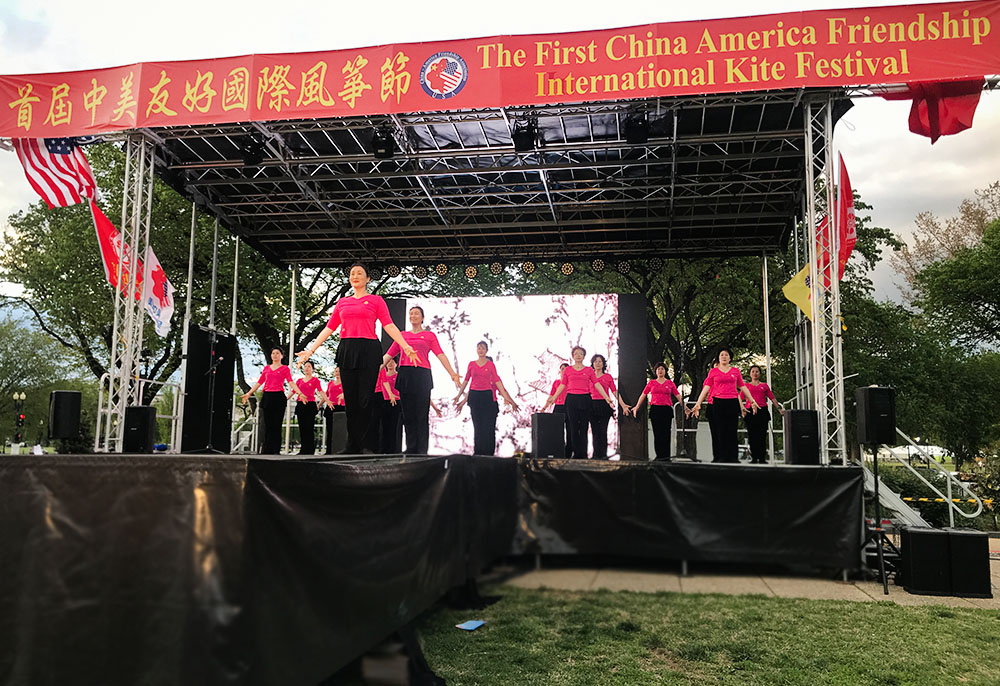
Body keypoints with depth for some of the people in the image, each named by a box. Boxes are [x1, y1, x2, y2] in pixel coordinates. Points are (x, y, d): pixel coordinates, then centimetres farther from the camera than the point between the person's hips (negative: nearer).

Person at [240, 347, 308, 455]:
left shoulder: (285, 368, 7)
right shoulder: (266, 368, 17)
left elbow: (291, 382, -4)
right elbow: (259, 382, 17)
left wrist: (300, 393, -19)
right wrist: (248, 393, 11)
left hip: (278, 397, -3)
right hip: (267, 397, 3)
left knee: (276, 425, -4)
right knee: (267, 425, 1)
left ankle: (276, 451, -1)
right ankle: (266, 451, 5)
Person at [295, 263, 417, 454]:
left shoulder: (376, 300, 8)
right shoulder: (342, 302, 18)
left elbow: (389, 326, 0)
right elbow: (329, 328, 17)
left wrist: (405, 346, -12)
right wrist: (311, 350, 12)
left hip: (368, 350, -3)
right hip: (346, 350, 3)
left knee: (365, 399, -5)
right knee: (350, 399, 3)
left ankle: (364, 445, 2)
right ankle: (352, 445, 9)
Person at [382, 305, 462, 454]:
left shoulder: (430, 335, 11)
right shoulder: (402, 335, 18)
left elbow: (440, 354, 1)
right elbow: (389, 354, 13)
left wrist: (452, 373, -11)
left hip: (422, 375, -3)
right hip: (404, 375, 3)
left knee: (422, 415, -5)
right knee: (408, 414, 3)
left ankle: (422, 451, -3)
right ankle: (411, 449, 8)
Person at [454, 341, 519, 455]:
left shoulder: (490, 365, 4)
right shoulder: (471, 364, 9)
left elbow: (497, 381, 2)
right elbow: (466, 380, 14)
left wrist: (506, 397, -3)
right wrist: (459, 395, 13)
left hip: (487, 396, -1)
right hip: (474, 396, 1)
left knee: (488, 425, -5)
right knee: (477, 425, 3)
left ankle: (488, 452, 1)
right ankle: (478, 452, 8)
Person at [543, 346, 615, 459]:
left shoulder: (589, 370, 9)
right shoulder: (567, 370, 9)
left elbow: (597, 385, 5)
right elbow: (562, 386, 10)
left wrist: (607, 398, -3)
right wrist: (552, 399, 6)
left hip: (585, 400, 0)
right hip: (571, 399, 0)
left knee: (583, 428, -2)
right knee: (573, 428, -1)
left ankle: (583, 455, 3)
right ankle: (576, 454, 5)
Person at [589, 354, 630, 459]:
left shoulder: (608, 376, 8)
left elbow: (615, 392, 7)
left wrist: (623, 405, 0)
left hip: (604, 405, -1)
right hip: (593, 405, 1)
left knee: (603, 431, -5)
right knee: (595, 431, 0)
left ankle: (603, 454, 0)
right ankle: (596, 454, 4)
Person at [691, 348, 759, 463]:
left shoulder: (736, 371, 12)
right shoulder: (713, 371, 8)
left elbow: (743, 387, 16)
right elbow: (706, 388, 4)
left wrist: (752, 401, 15)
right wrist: (698, 403, -3)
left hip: (733, 402, 1)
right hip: (718, 403, -1)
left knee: (732, 431, 0)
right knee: (719, 431, -1)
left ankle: (733, 457, 4)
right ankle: (719, 457, 3)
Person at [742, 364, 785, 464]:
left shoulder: (764, 385, 17)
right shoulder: (746, 385, 14)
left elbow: (772, 398, 15)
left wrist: (779, 408, 4)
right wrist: (742, 409, -10)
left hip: (762, 412, 1)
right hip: (750, 412, 0)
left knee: (762, 436, -5)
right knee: (752, 436, -3)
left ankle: (762, 458, -4)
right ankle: (754, 458, 1)